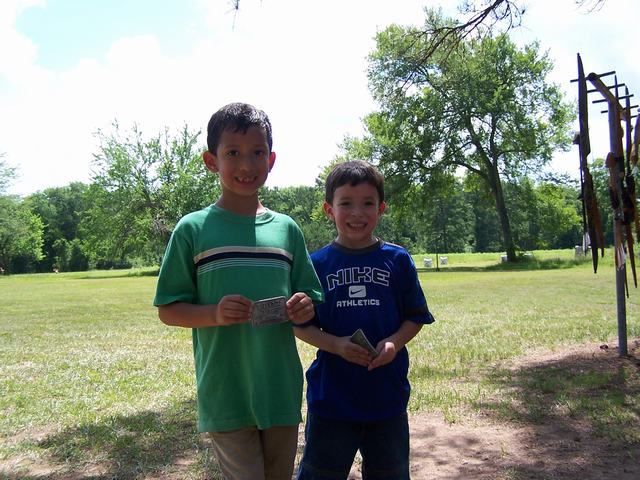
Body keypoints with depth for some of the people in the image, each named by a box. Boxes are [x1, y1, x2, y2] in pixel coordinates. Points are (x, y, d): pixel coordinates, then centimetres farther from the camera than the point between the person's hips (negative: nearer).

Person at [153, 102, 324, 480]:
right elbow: (167, 310, -2)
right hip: (225, 396, -3)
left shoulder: (287, 229, 5)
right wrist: (215, 313, -20)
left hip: (282, 393, 4)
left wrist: (305, 309, -11)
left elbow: (310, 299, 12)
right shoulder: (193, 229, -4)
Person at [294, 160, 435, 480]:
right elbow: (301, 325, 0)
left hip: (387, 395, 1)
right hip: (330, 396, -1)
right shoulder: (317, 263, -3)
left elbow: (415, 317, 5)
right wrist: (336, 345, -16)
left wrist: (394, 342, -14)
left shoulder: (398, 260, -1)